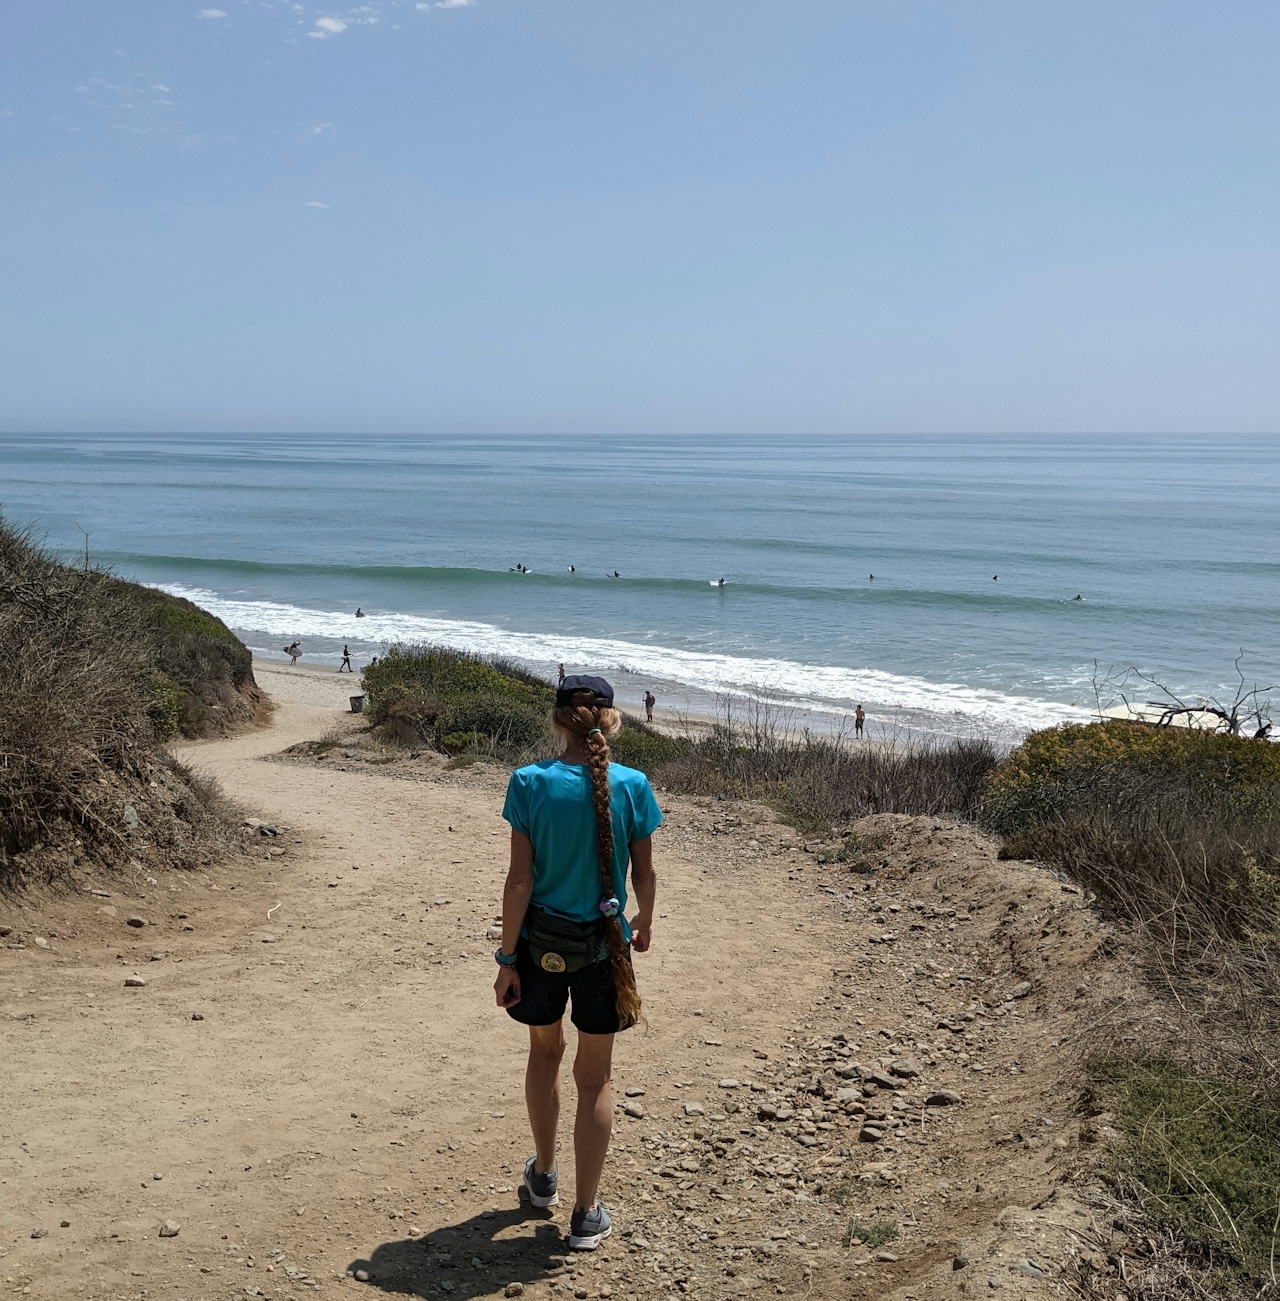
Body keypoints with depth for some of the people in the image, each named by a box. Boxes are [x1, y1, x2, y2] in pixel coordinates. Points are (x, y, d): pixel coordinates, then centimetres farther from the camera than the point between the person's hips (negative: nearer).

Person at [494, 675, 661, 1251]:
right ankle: (586, 1216, 19)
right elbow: (644, 873, -1)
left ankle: (544, 1175, 42)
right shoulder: (632, 786, -11)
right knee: (594, 1079, 13)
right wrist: (644, 924, 19)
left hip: (541, 942, 0)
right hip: (604, 945, 0)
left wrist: (507, 957, -5)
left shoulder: (531, 782, -14)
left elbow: (520, 879, -13)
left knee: (545, 1052, 26)